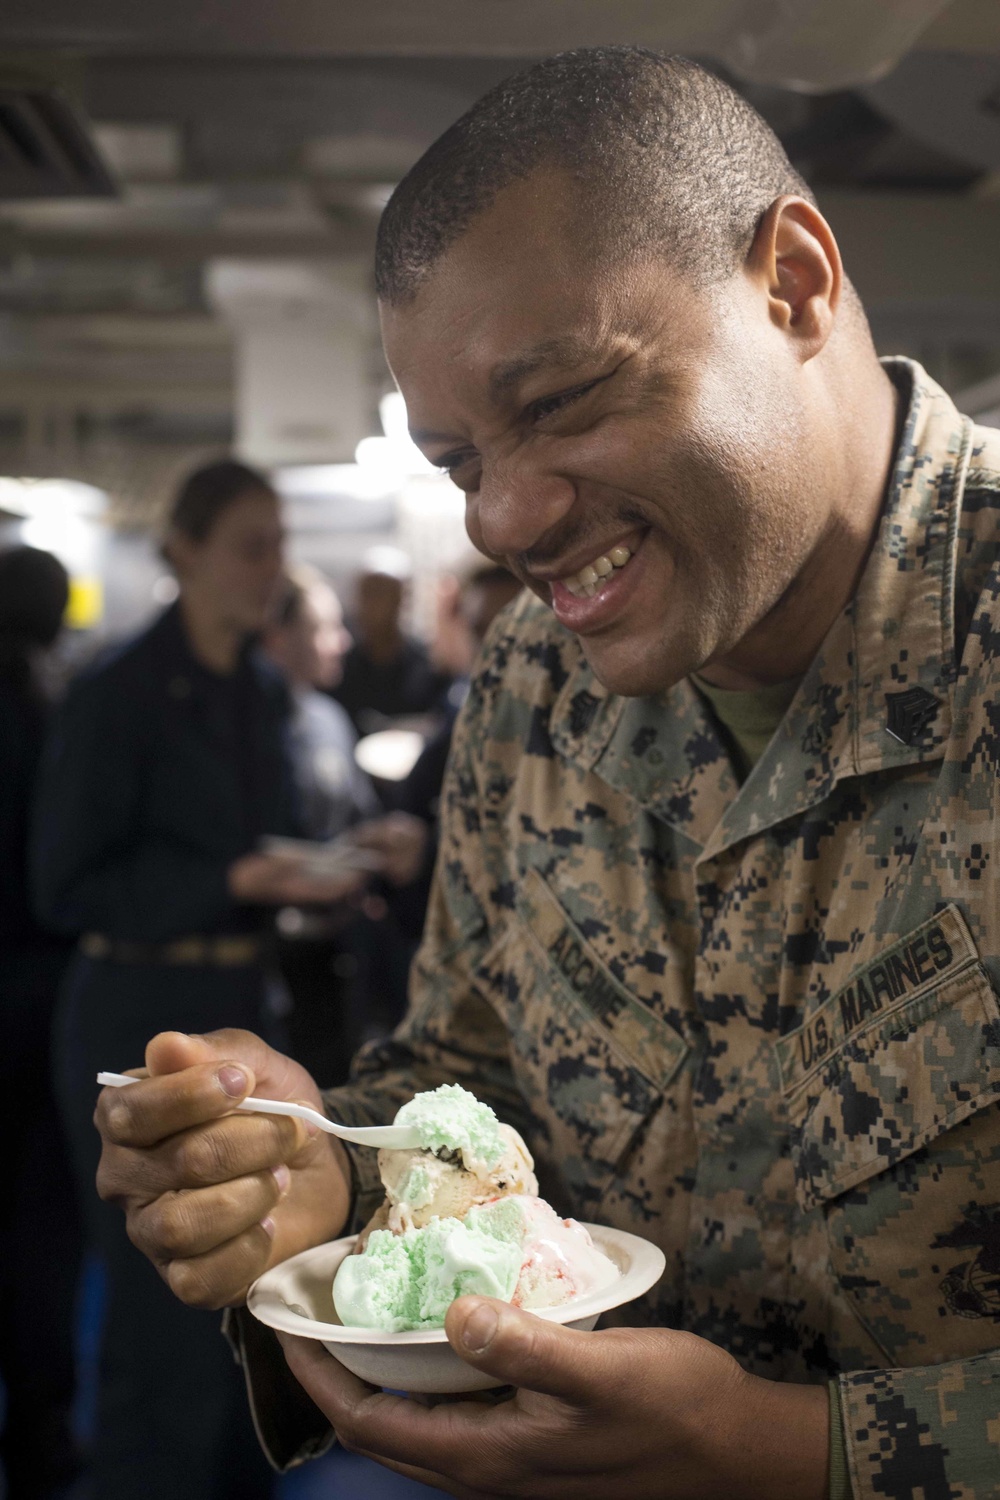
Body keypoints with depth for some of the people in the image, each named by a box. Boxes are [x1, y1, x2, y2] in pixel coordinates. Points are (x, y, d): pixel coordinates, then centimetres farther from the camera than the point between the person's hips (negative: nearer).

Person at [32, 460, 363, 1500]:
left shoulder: (263, 692, 9)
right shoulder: (116, 695, -12)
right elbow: (66, 889, -14)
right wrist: (231, 882, -22)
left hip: (243, 1005, 7)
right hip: (142, 1015, -7)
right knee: (170, 1300, 0)